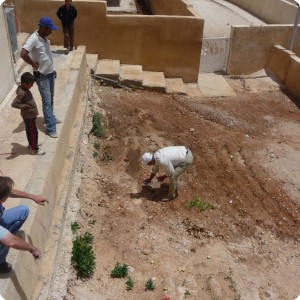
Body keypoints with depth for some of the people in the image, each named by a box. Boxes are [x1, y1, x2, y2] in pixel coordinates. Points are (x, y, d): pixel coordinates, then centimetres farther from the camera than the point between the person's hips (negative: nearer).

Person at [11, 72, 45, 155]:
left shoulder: (23, 88, -1)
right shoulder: (22, 93, -30)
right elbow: (13, 104, -34)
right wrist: (25, 106, -26)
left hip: (31, 114, 9)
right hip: (29, 116, -9)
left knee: (30, 131, 25)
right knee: (33, 132, 5)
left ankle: (31, 144, 44)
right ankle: (35, 149, 19)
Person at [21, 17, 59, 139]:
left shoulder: (45, 38, 6)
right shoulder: (33, 39, -22)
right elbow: (23, 54, -34)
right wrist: (34, 64, -21)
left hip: (50, 73, 8)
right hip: (41, 76, -8)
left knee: (51, 100, 19)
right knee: (47, 101, -6)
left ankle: (49, 118, 38)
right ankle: (51, 128, 0)